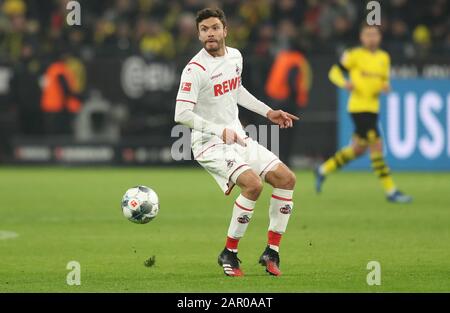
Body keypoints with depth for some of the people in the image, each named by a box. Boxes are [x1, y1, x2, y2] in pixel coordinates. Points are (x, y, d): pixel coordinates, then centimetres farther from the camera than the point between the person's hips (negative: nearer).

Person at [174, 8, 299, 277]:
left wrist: (268, 112, 21)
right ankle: (229, 254, -12)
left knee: (286, 178, -1)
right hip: (210, 144, -8)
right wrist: (220, 131, -31)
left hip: (238, 138, 8)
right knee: (253, 184, -28)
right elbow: (182, 114, -24)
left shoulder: (235, 56, 6)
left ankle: (272, 251, 7)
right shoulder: (195, 70, -19)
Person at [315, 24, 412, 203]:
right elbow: (334, 72, 0)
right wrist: (344, 83, -20)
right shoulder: (354, 55, -5)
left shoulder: (384, 58, 12)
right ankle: (390, 191, -12)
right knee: (376, 145, -14)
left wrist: (386, 87, -1)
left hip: (373, 108, 8)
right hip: (358, 106, -8)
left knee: (358, 149, 15)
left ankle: (324, 170, 34)